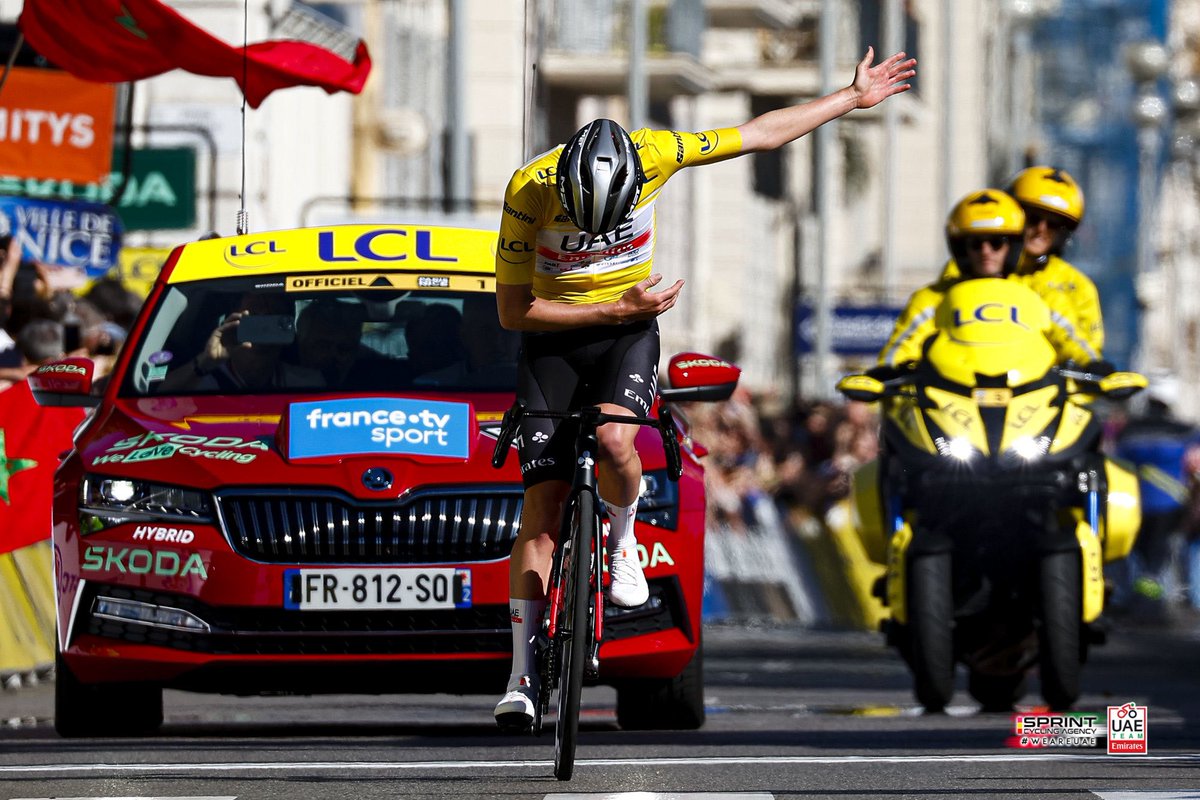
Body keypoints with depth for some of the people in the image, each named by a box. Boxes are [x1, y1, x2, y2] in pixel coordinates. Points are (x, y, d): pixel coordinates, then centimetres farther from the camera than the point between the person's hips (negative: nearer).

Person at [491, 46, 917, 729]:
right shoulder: (529, 190, -25)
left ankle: (623, 539, 2)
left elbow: (762, 133, -7)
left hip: (629, 336, 1)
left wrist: (855, 98, 1)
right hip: (554, 340, -1)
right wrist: (615, 310, -21)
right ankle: (524, 674, -5)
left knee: (613, 442, -31)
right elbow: (513, 310, -18)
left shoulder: (653, 156, -22)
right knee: (544, 500, -9)